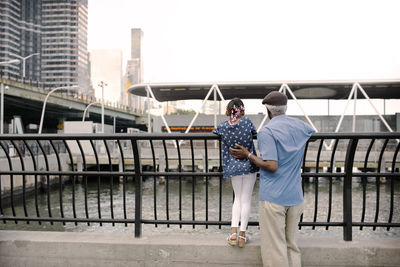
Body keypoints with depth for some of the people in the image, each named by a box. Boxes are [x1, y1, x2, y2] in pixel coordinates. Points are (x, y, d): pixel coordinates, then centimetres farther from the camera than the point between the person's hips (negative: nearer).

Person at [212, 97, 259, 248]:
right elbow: (255, 133, 8)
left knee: (237, 199, 16)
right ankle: (242, 235, 12)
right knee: (246, 200, 7)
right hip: (249, 166, -2)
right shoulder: (247, 121, -8)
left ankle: (233, 233, 6)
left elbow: (212, 134, 13)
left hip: (234, 167, 2)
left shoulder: (223, 126, -4)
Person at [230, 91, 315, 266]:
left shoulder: (266, 131, -14)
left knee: (275, 249, 3)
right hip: (295, 196, 7)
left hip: (273, 197, -7)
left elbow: (272, 166, -21)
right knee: (291, 245, 19)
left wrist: (248, 155, -8)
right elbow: (313, 133, 33)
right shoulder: (300, 126, 8)